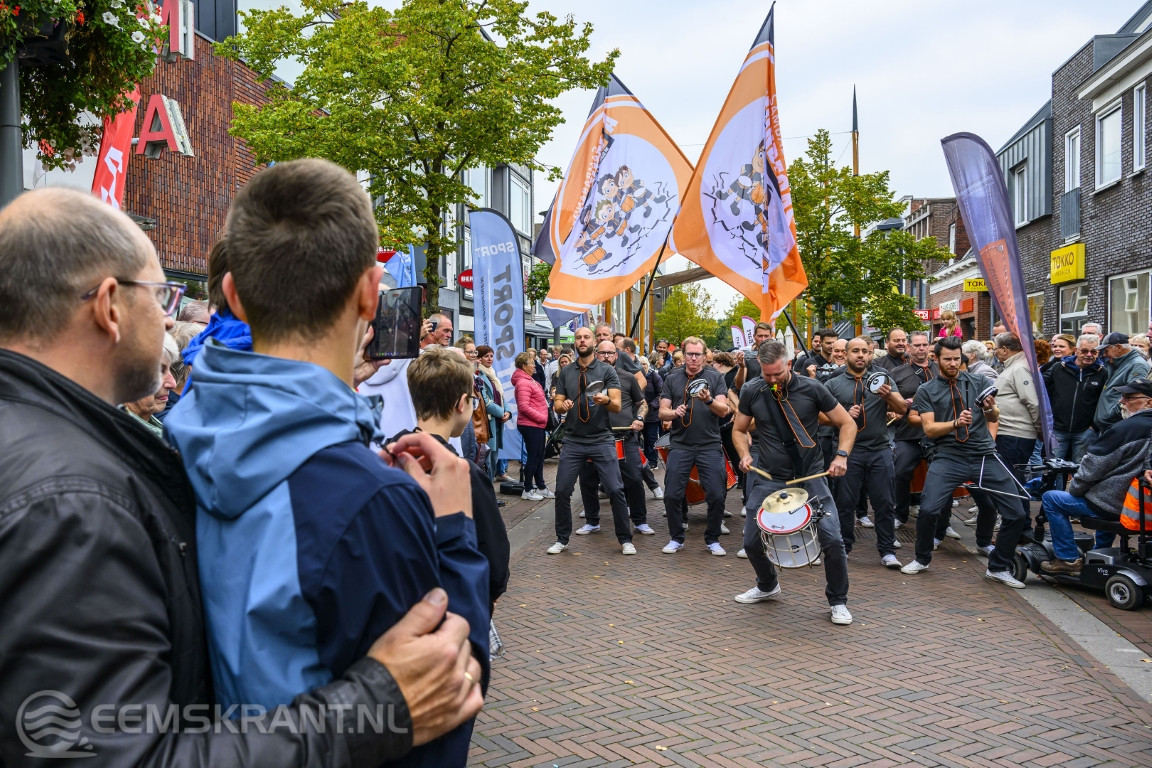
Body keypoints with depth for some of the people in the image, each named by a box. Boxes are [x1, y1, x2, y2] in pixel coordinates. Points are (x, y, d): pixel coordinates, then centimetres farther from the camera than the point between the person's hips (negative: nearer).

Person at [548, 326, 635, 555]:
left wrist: (606, 401, -31)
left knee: (615, 490, -5)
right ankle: (562, 540, 20)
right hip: (573, 441, 3)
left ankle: (625, 540, 12)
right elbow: (556, 404, 9)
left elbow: (617, 406, -8)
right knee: (562, 491, 2)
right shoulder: (565, 372, 9)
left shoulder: (607, 370, -1)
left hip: (601, 440, -2)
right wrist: (562, 405, -15)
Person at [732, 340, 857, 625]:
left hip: (810, 475, -2)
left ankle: (838, 601, 11)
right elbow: (739, 430, 11)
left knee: (832, 538, -14)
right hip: (769, 477, 2)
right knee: (751, 542, 3)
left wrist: (841, 456, -16)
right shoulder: (751, 391, -3)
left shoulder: (811, 388, -9)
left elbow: (847, 423, -1)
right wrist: (745, 454, -9)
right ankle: (768, 586, 34)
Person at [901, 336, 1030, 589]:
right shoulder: (927, 391, 5)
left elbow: (994, 418, 1)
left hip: (985, 455, 2)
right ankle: (922, 559, 9)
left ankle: (999, 568, 19)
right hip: (949, 457, -2)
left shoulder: (979, 382, 9)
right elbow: (929, 429, -3)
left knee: (1016, 514, -2)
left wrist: (990, 409, -22)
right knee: (928, 509, -18)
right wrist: (956, 423, -20)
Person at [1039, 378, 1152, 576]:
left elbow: (1092, 467, -16)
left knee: (1050, 499, 0)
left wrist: (1074, 489, 2)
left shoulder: (1128, 428, -21)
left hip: (1113, 507, -9)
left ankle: (1069, 559, 3)